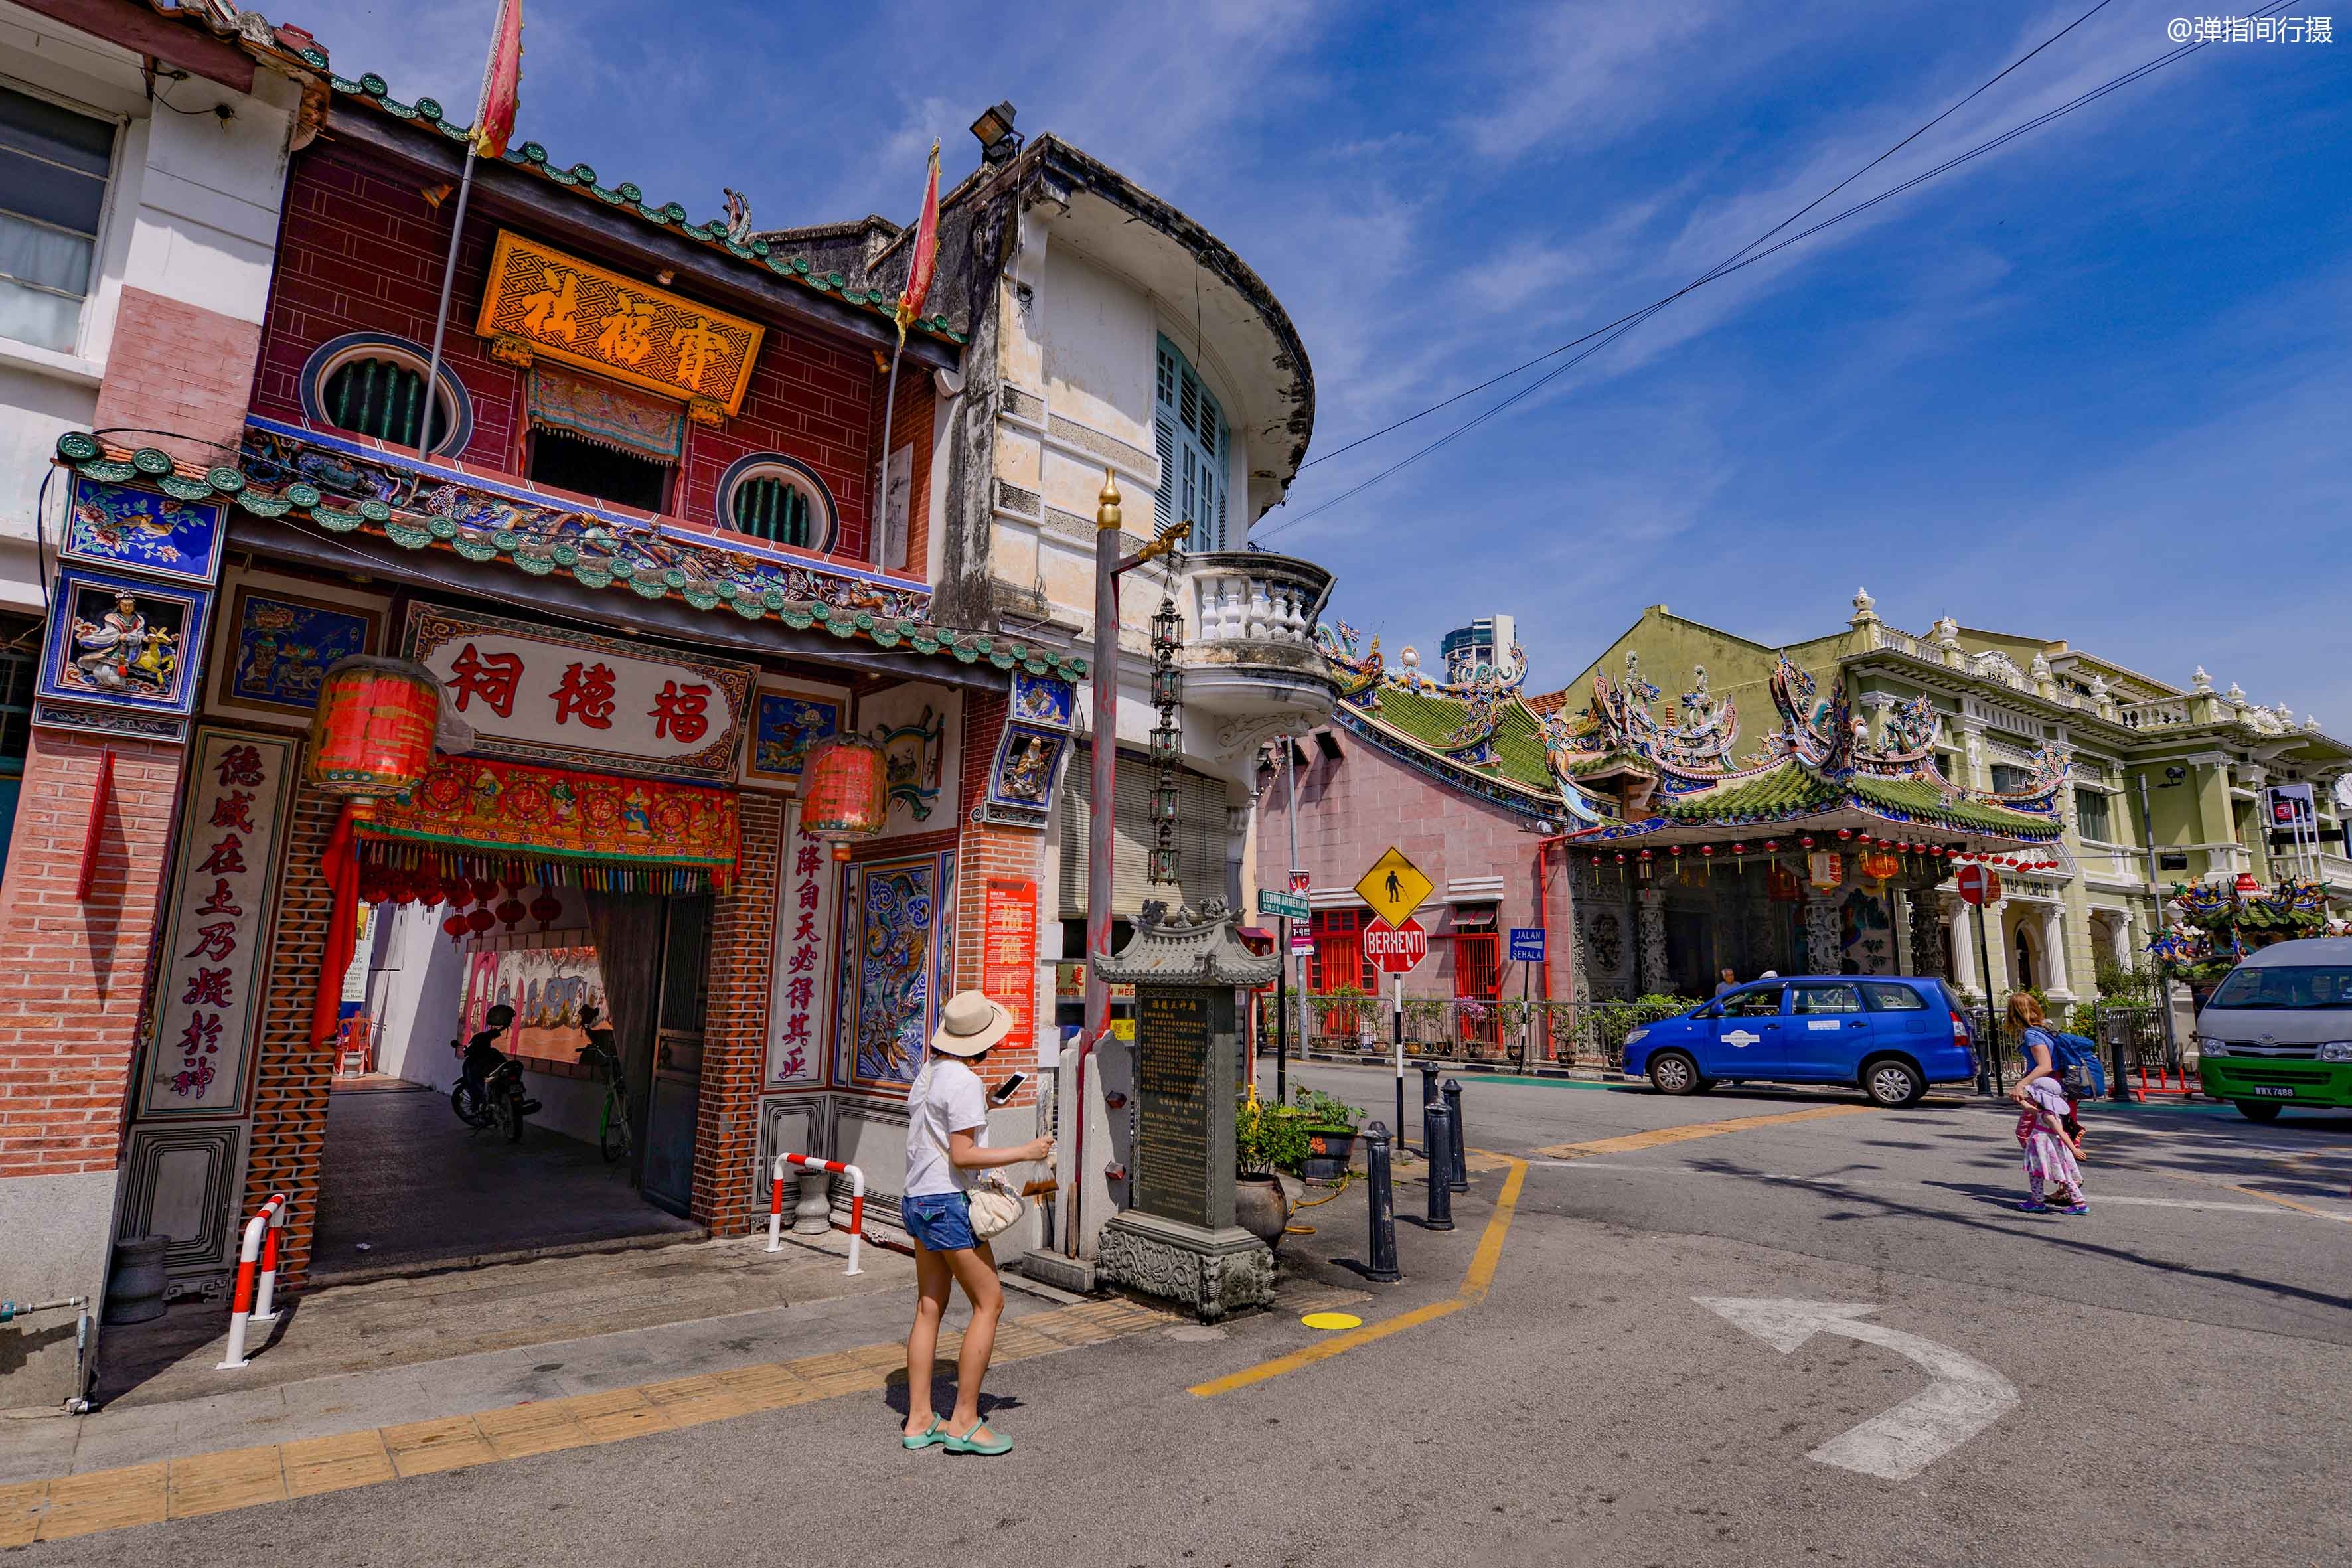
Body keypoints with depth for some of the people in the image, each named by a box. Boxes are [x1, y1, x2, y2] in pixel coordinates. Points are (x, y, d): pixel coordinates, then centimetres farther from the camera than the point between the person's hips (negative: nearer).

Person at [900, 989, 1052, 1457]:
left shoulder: (927, 1074, 10)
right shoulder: (964, 1081, -17)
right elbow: (962, 1155, -20)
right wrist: (1024, 1152, -13)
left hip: (917, 1200, 9)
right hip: (949, 1203, -9)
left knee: (929, 1308, 13)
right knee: (990, 1303, 0)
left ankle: (919, 1421, 19)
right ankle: (963, 1422, 4)